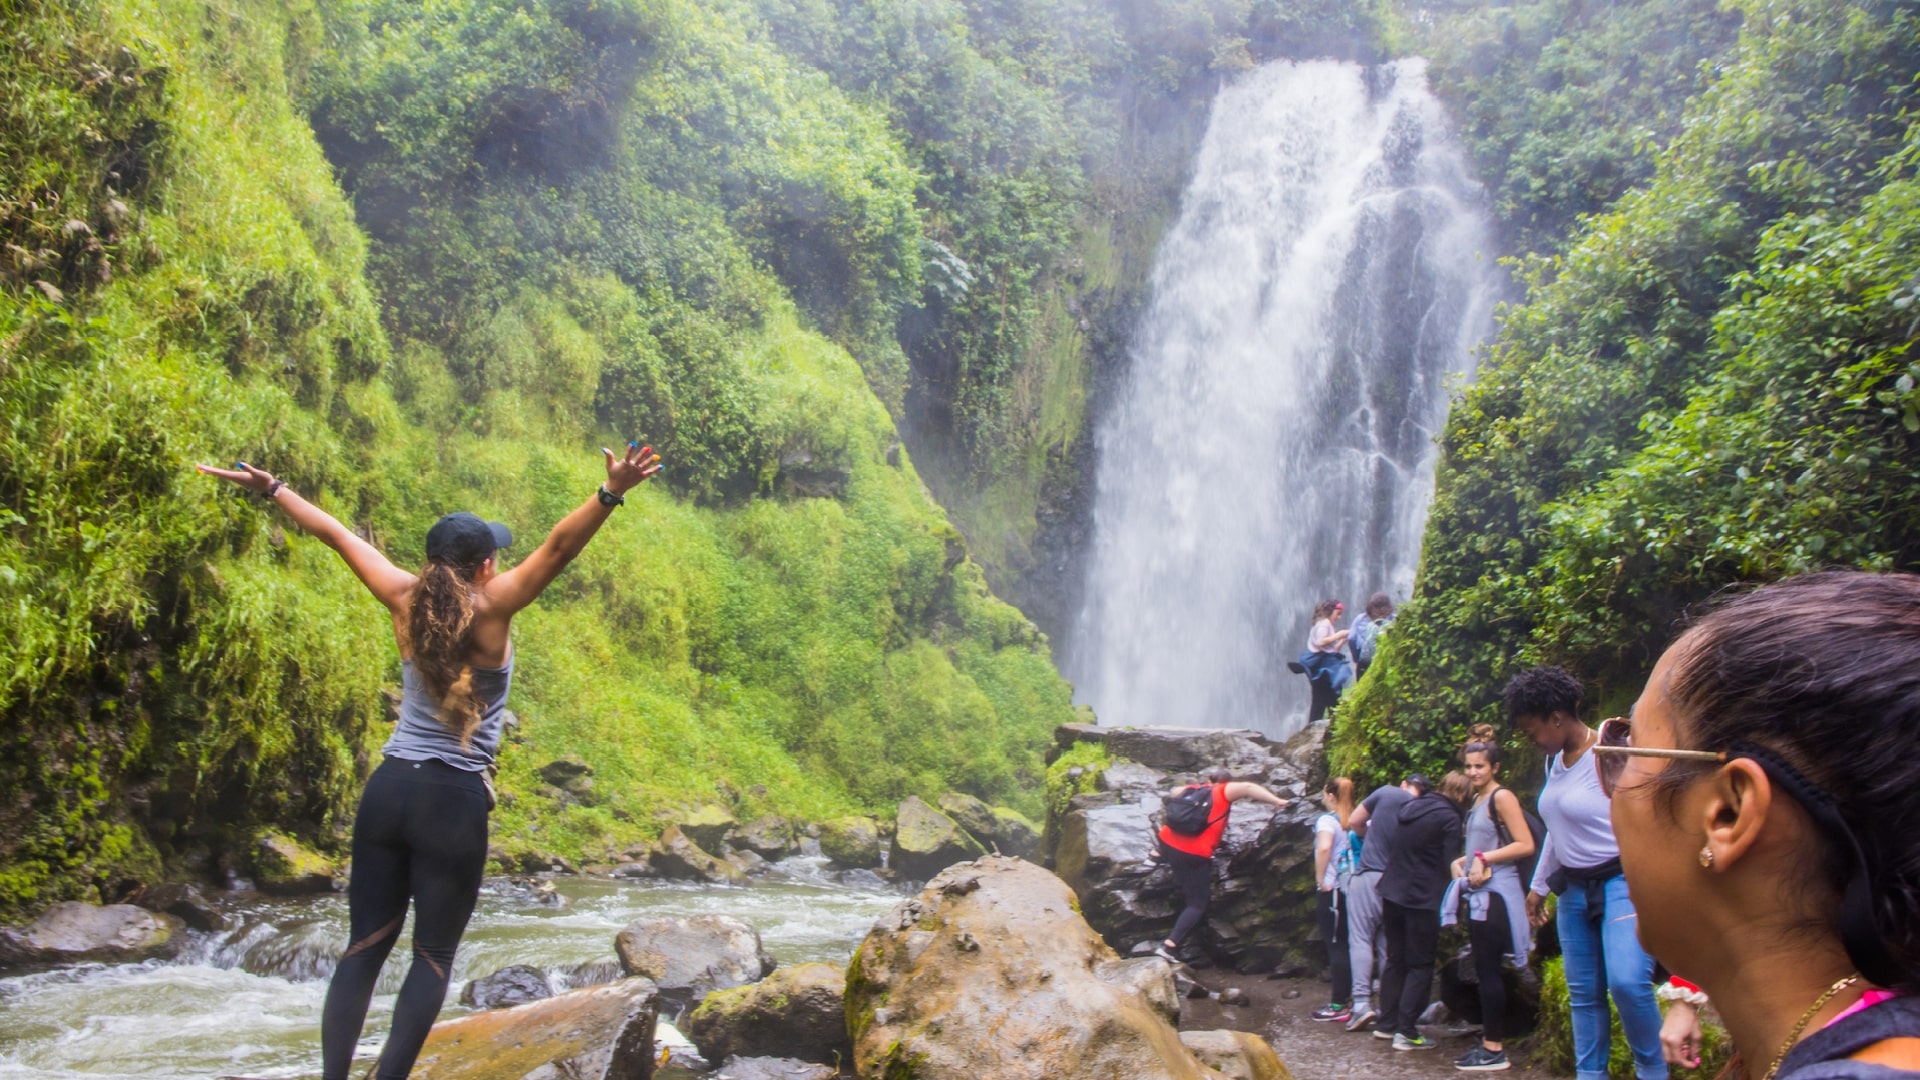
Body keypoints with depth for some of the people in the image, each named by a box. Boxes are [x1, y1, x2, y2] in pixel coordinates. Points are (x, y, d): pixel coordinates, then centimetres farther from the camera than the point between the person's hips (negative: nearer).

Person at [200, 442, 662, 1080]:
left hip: (388, 788, 5)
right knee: (434, 956, 6)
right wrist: (611, 494, -34)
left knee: (365, 946, 10)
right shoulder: (490, 611, -9)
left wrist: (272, 489, 25)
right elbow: (559, 547, -23)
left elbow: (336, 534, 14)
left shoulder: (406, 601, 3)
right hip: (454, 801, -5)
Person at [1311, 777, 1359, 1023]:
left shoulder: (1327, 820, -11)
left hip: (1334, 889, -7)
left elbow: (1324, 848, -28)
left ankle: (1339, 1006, -2)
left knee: (1335, 945, -2)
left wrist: (1320, 879, -17)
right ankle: (1349, 997, 21)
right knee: (1349, 944, 15)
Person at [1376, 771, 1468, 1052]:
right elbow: (1449, 862, -12)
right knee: (1420, 966, 1)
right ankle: (1406, 1033, -2)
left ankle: (1386, 1023, 21)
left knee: (1395, 959, 16)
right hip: (1422, 899, -7)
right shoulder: (1448, 817, -11)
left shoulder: (1411, 807, 9)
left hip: (1392, 892, 7)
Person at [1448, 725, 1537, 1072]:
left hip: (1496, 894, -9)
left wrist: (1484, 858, -19)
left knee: (1488, 969, -6)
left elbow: (1525, 844, -18)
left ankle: (1495, 1050, -1)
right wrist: (1461, 862, 10)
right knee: (1484, 969, 11)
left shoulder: (1501, 797, -11)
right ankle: (1489, 1042, 17)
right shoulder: (1477, 800, 16)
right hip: (1478, 894, 9)